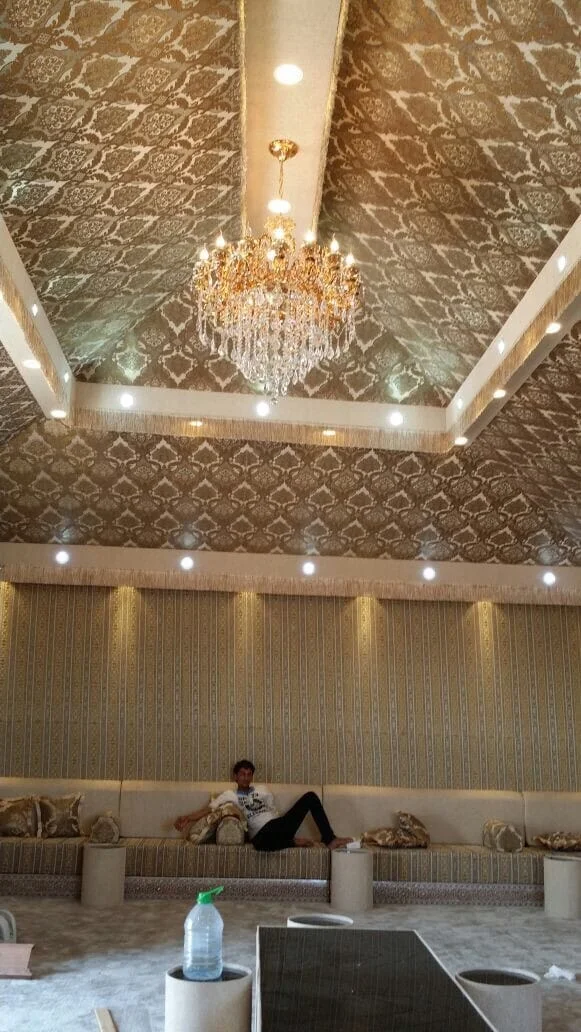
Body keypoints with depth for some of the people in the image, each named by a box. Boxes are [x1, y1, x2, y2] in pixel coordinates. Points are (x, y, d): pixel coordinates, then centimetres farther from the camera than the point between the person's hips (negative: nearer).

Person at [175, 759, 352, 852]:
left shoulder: (262, 789, 25)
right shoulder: (229, 795, 13)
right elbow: (208, 809, 2)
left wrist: (288, 834, 10)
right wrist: (187, 817, -14)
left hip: (280, 824, 5)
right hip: (262, 834, -5)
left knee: (310, 796, -9)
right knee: (261, 844, -48)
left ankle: (330, 839, -11)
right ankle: (294, 841, -17)